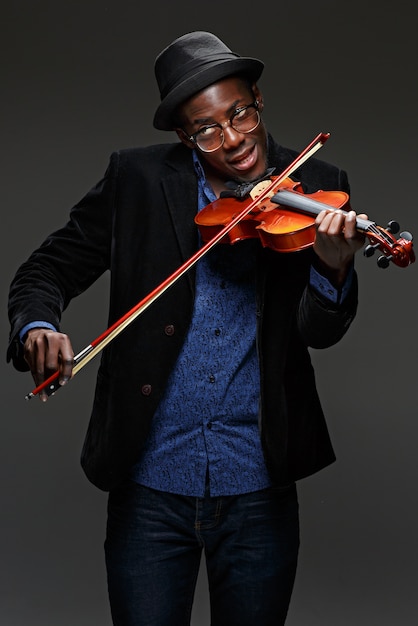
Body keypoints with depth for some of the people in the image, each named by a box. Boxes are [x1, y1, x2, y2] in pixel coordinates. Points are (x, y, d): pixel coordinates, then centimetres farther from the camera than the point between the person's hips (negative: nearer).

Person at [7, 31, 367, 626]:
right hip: (150, 488, 0)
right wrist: (35, 326, -20)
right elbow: (48, 269, 3)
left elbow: (320, 331, -9)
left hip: (258, 490, 0)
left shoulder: (313, 187, -1)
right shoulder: (137, 178, 1)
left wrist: (332, 269, -32)